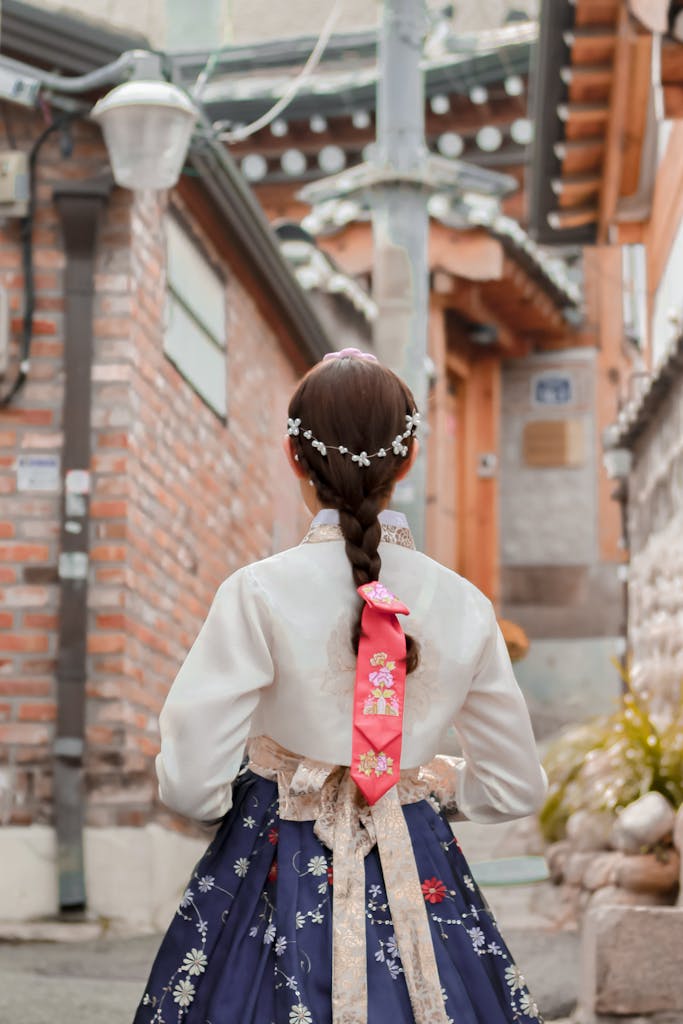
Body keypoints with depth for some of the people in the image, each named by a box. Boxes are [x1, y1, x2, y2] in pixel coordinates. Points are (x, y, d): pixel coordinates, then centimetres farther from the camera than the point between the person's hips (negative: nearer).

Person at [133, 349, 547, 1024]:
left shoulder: (259, 595, -15)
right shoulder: (464, 606, -5)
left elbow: (190, 786, -16)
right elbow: (514, 788, 5)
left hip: (279, 874, -2)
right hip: (417, 881, 3)